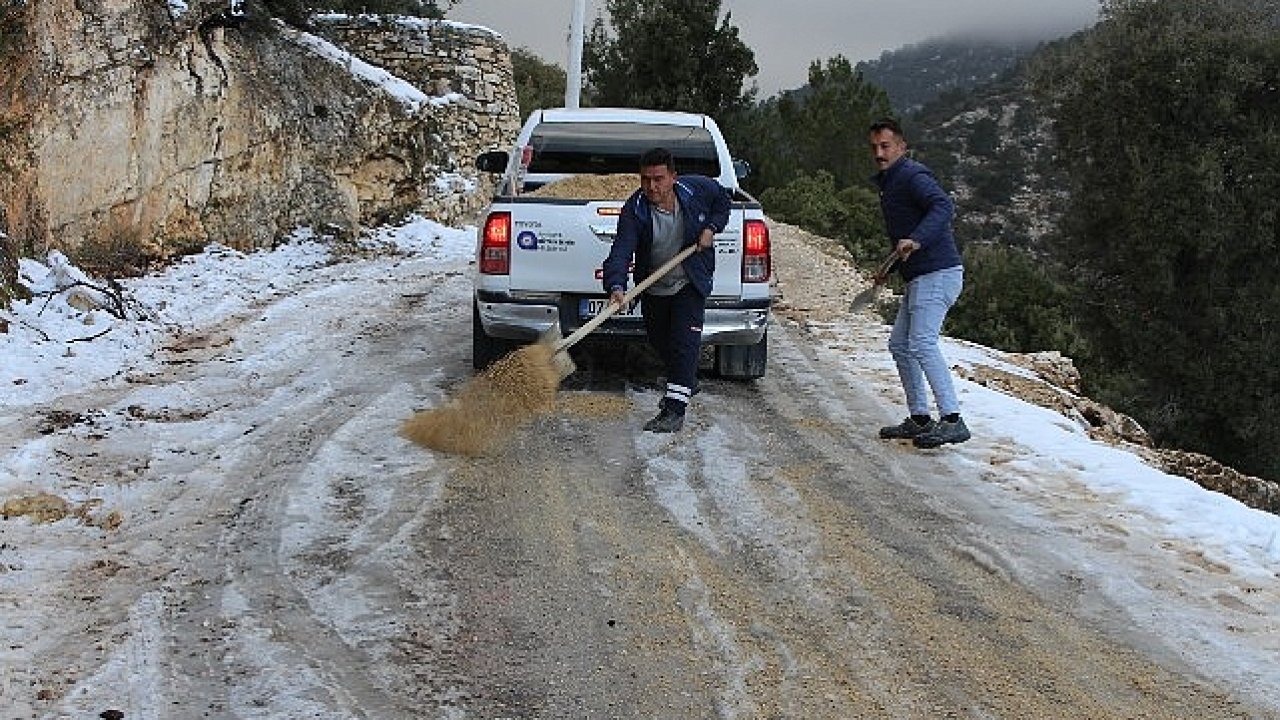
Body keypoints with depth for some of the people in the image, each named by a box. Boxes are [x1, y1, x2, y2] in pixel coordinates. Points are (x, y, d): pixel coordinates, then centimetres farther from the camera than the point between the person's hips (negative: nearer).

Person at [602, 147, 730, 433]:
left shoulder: (699, 189, -17)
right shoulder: (634, 209, -23)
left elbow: (723, 201, 7)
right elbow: (621, 250, -34)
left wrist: (711, 228, -10)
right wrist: (616, 286, -51)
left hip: (690, 284, -2)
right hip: (653, 288, 2)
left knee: (684, 342, -14)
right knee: (659, 342, 17)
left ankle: (674, 410, -17)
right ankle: (687, 383, 45)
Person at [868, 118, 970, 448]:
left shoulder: (913, 176, -12)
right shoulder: (890, 181, 20)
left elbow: (944, 207, -29)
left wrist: (917, 240, -41)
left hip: (937, 274, -11)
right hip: (919, 277, 11)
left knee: (922, 343, -19)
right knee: (900, 344, 14)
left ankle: (952, 421, -20)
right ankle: (919, 419, 19)